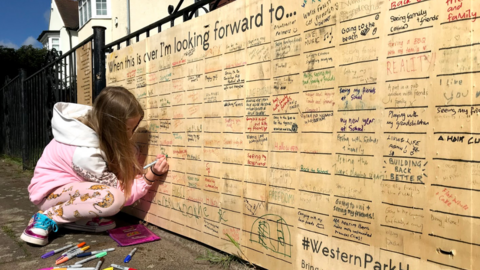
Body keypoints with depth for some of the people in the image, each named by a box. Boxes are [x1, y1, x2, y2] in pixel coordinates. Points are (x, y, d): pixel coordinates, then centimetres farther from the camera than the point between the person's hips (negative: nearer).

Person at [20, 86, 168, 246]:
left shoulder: (95, 124, -13)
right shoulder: (85, 153, -34)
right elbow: (120, 194, -23)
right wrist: (151, 177, -26)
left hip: (71, 186, 9)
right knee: (113, 198, -33)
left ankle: (80, 218, -2)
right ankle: (47, 218, -12)